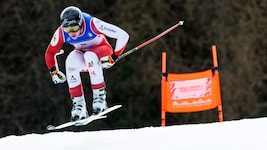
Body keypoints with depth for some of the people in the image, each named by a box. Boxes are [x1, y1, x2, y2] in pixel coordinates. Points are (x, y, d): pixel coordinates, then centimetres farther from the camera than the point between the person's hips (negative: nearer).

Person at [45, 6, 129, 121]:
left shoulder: (93, 24, -34)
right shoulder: (61, 32, -23)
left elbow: (123, 36, -30)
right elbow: (50, 53, -5)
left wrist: (114, 57, -31)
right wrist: (53, 72, -15)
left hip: (102, 51, -3)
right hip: (82, 53, 3)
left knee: (90, 56, -37)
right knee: (70, 62, -30)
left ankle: (100, 97, -28)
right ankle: (79, 105, -23)